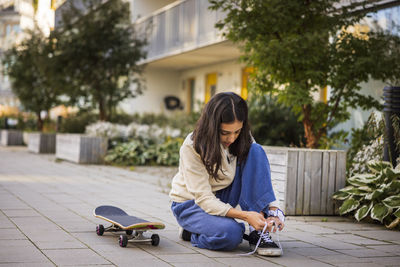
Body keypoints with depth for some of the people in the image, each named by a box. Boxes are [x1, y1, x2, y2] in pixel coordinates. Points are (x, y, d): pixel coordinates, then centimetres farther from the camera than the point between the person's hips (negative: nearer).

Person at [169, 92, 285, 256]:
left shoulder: (242, 140, -11)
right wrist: (245, 215, -39)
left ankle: (258, 232, -25)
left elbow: (259, 176, -11)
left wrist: (272, 209, -32)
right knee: (231, 234, -37)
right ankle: (191, 231, -3)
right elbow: (203, 198, -27)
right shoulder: (192, 147, -25)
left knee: (255, 152, -21)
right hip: (191, 203, -5)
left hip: (223, 198, 5)